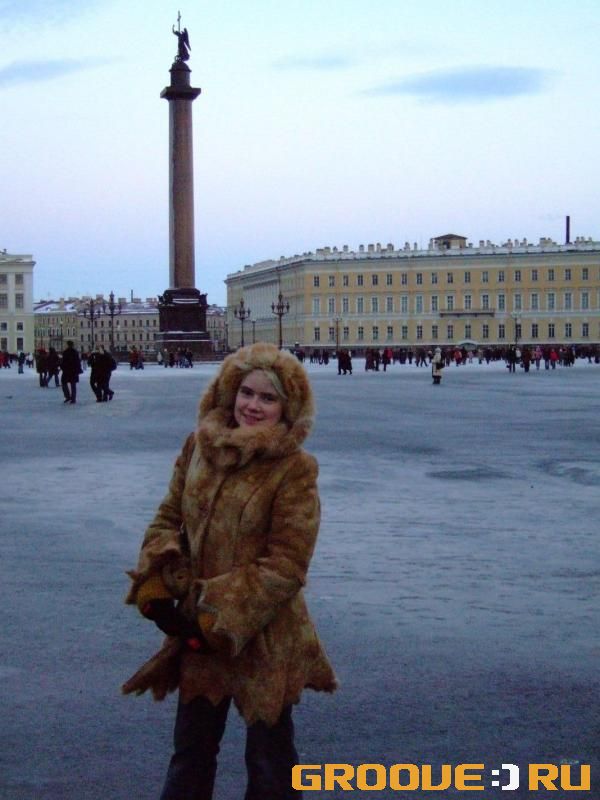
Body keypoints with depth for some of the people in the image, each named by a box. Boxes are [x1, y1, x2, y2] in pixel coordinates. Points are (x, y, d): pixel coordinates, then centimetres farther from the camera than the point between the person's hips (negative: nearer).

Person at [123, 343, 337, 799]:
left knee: (269, 761, 13)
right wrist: (155, 589, -6)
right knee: (190, 751, 21)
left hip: (264, 639, -5)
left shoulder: (295, 470, -15)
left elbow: (285, 564, -17)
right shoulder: (199, 447, 0)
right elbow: (169, 519, 8)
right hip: (197, 630, 5)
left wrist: (218, 622, -17)